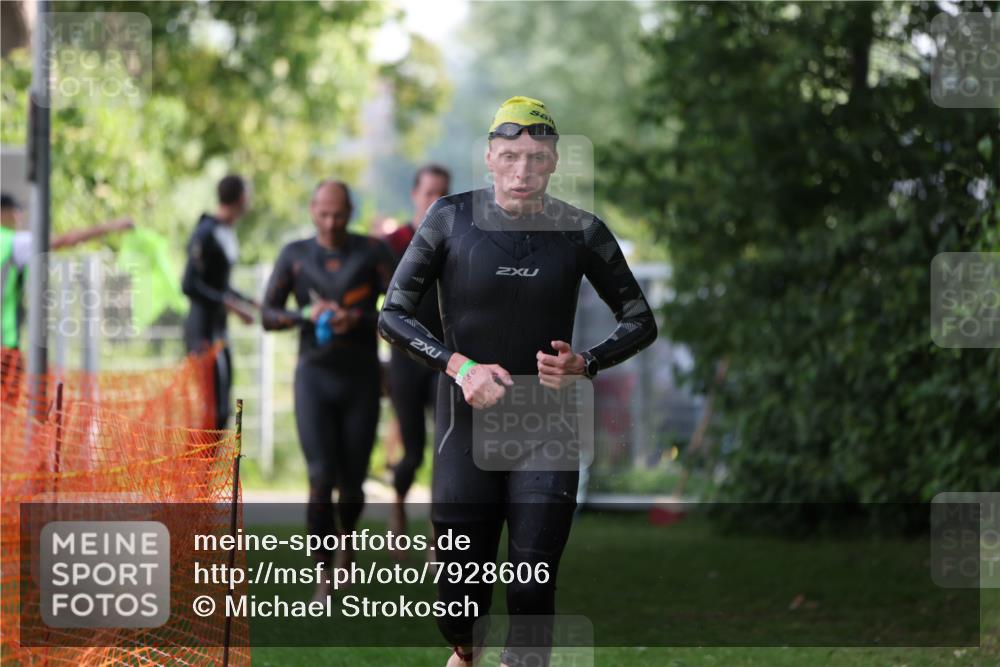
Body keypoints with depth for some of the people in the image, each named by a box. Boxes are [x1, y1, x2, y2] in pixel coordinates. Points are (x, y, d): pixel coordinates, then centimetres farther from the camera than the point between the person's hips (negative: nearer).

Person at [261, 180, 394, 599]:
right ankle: (324, 575, -8)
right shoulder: (295, 256, 3)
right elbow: (268, 316, 2)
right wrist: (307, 314, -16)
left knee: (352, 482, 7)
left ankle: (346, 537, 40)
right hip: (314, 378, 0)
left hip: (361, 379, 0)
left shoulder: (372, 252, -1)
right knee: (321, 478, -14)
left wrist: (358, 319, -23)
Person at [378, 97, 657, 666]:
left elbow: (641, 322, 8)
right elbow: (394, 315, -1)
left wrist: (585, 364, -11)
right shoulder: (452, 218, -4)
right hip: (467, 423, 0)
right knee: (461, 596, 5)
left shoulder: (580, 231, -2)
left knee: (533, 590, -8)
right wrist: (459, 365, -15)